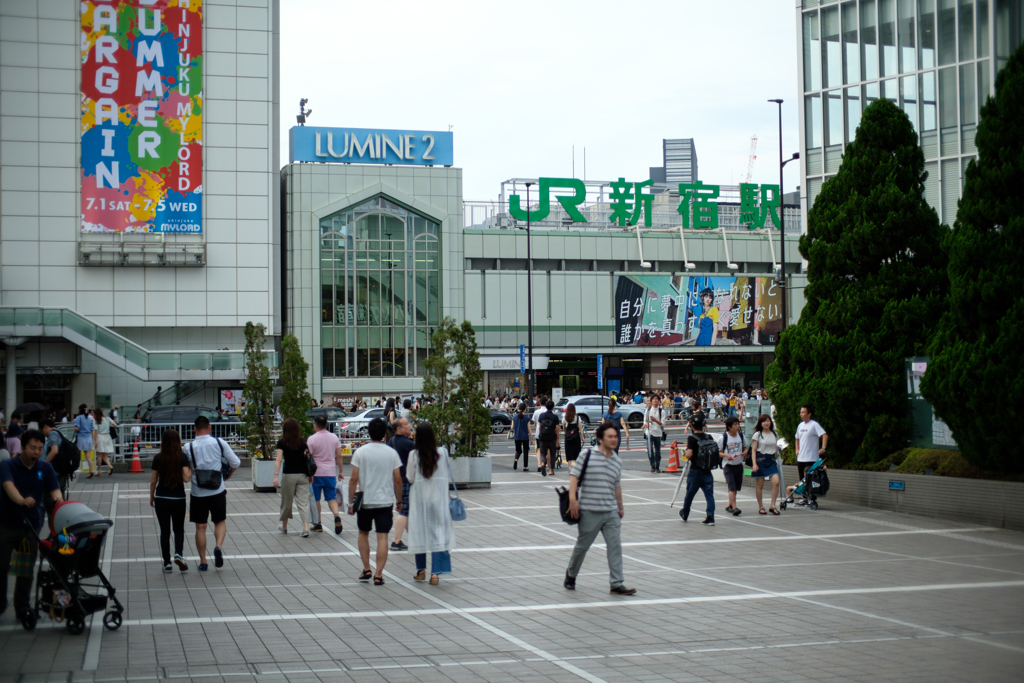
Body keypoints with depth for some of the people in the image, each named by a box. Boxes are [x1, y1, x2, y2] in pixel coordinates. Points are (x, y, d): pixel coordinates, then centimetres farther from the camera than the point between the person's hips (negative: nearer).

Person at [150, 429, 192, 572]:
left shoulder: (158, 458, -3)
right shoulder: (182, 457, -7)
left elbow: (153, 481, 2)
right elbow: (186, 478, -13)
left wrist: (151, 497, 16)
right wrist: (190, 468, 5)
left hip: (161, 499, 1)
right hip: (178, 498, -1)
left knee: (164, 531, 8)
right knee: (179, 529, 15)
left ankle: (167, 563, 7)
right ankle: (178, 554, -8)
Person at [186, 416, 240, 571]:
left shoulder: (189, 447, -6)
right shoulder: (219, 442, -4)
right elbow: (235, 462, 0)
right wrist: (228, 475, 18)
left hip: (198, 492, 0)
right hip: (218, 490, 0)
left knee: (200, 527, 8)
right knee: (220, 522, 15)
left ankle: (203, 561, 11)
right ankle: (218, 546, -11)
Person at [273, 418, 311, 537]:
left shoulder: (282, 442, -3)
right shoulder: (303, 442, 3)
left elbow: (279, 459, -10)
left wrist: (276, 475, -12)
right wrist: (310, 475, 10)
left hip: (288, 475, -1)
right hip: (302, 475, 1)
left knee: (286, 501, 14)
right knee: (303, 502, 0)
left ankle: (284, 526, 31)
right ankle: (306, 527, -14)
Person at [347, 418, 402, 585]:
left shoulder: (360, 452, -5)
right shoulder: (392, 453, -2)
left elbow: (353, 479, -7)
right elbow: (397, 480, 1)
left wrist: (351, 502, 0)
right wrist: (399, 500, 13)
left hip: (365, 501, 0)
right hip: (385, 501, 0)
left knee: (363, 534, 19)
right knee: (382, 537, 0)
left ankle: (366, 569, 17)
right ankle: (378, 575, -6)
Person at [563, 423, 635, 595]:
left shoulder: (617, 462, 10)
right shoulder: (587, 455, -6)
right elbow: (574, 476, -9)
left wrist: (620, 507, 25)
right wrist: (572, 499, -19)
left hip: (611, 512, 4)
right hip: (589, 511, -4)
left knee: (615, 546, -2)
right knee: (582, 546, 9)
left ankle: (617, 584, 0)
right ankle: (571, 575, 31)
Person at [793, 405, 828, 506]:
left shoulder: (814, 425, -10)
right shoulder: (800, 425, 14)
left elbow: (824, 435, -19)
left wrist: (823, 448, -27)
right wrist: (797, 449, 17)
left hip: (811, 459, -8)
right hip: (800, 458, 8)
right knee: (802, 479, 11)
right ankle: (804, 498, 18)